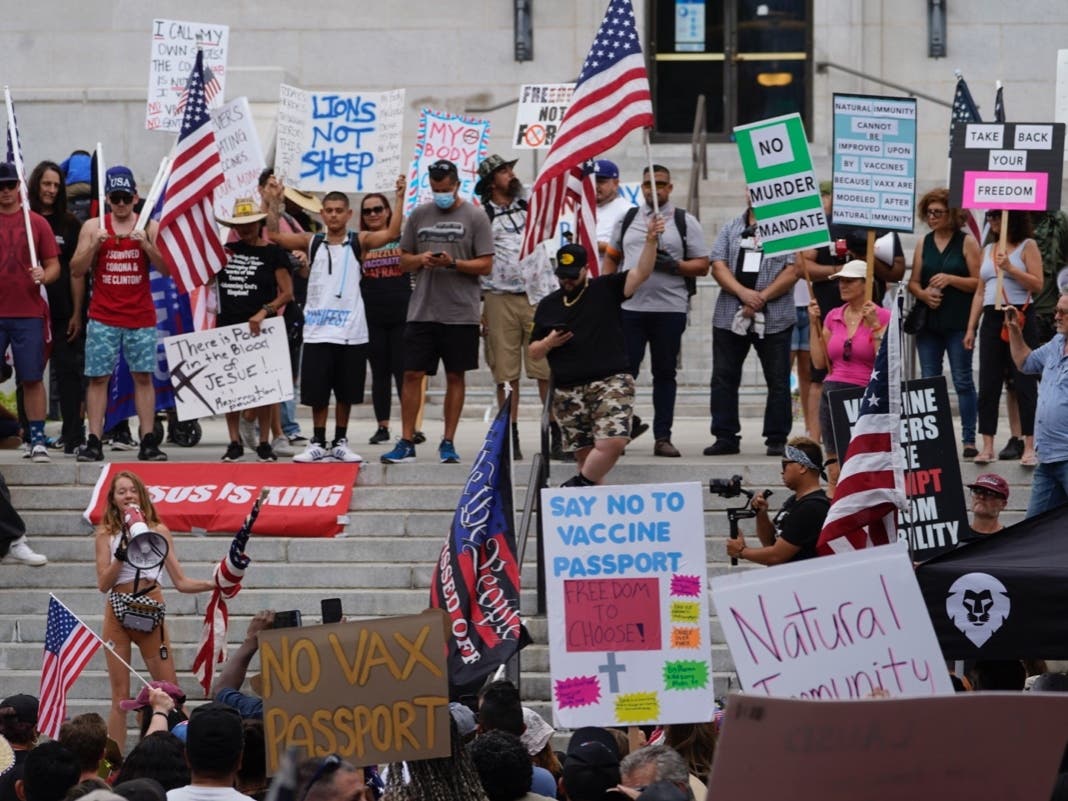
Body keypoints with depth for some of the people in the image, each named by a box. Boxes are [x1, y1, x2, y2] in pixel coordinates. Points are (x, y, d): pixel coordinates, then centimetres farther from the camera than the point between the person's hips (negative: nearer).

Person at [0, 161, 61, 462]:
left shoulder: (37, 223, 6)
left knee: (32, 378, 0)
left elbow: (54, 265, 7)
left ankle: (37, 440, 4)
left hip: (28, 313, 0)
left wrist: (44, 276, -14)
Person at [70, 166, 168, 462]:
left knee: (143, 376, 0)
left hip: (141, 317, 0)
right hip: (103, 317, 0)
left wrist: (146, 244, -15)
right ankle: (94, 442, -3)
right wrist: (95, 244, -13)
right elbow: (76, 271, 3)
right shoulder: (93, 226, 5)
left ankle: (148, 441, 0)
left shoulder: (149, 227, 4)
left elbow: (167, 269, 0)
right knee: (98, 377, -3)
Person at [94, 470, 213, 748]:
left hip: (151, 614, 1)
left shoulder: (159, 531, 9)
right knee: (120, 696, 1)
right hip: (118, 613, -1)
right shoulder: (106, 534, 5)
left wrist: (215, 584, -5)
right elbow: (103, 583, -4)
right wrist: (123, 551, -14)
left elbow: (181, 582, 9)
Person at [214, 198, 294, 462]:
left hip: (260, 329, -4)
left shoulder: (273, 253, 0)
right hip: (228, 326, 4)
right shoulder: (226, 251, 12)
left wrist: (264, 312, -17)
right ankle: (235, 443, 9)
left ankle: (264, 443, 5)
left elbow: (287, 292, -7)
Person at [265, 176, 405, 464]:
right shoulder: (312, 243, 6)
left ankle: (340, 443, 18)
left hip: (350, 330, -1)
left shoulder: (358, 242, 2)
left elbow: (391, 234, -12)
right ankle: (317, 443, 13)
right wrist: (274, 202, -7)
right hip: (317, 330, 1)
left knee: (346, 392, 7)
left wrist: (399, 199, -19)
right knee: (317, 392, 3)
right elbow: (274, 234, 0)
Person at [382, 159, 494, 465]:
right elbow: (404, 260, 14)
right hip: (422, 310, 2)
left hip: (460, 313, -2)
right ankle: (406, 443, 5)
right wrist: (421, 260, -8)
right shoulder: (419, 215, 10)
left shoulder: (474, 216, 0)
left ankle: (448, 443, 12)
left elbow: (486, 265, -3)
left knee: (455, 376, 5)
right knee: (412, 374, -1)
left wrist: (453, 263, -17)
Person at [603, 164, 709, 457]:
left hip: (670, 309, -1)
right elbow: (611, 257, 18)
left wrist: (674, 265, -14)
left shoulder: (685, 222, 5)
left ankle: (663, 437, 7)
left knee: (665, 373, 4)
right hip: (629, 307, 1)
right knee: (624, 370, -1)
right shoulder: (627, 219, 13)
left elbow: (702, 266, 2)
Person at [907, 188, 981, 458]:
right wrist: (923, 293, -8)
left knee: (963, 380, -4)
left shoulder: (967, 242, -1)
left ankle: (969, 440, -3)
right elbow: (913, 282, 12)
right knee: (929, 381, 4)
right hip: (928, 322, 5)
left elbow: (979, 282, -6)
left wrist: (950, 279, -17)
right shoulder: (924, 244, 12)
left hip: (958, 323, -4)